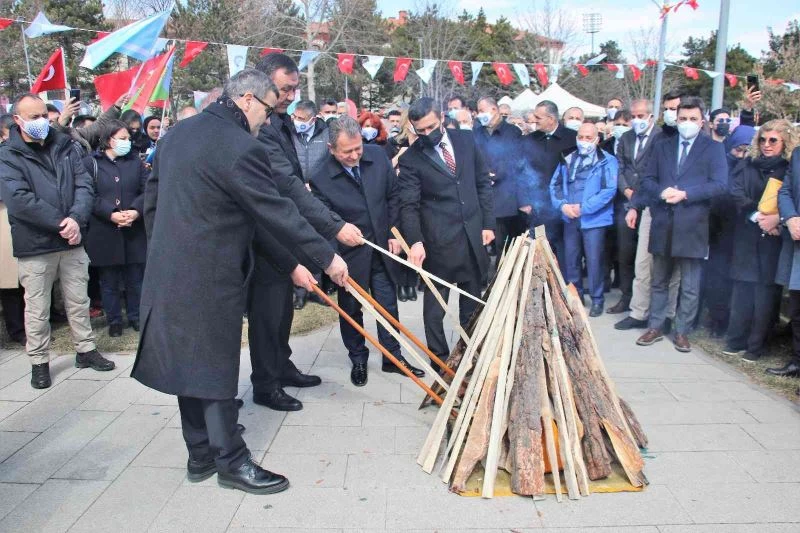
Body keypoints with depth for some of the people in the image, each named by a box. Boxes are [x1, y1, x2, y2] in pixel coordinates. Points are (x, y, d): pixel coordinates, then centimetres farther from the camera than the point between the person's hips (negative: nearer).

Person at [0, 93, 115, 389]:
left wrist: (75, 219, -16)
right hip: (34, 247, -3)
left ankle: (85, 350, 28)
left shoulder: (64, 147, 8)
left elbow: (84, 184, 0)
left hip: (72, 242, 4)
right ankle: (39, 362, 21)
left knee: (78, 301, 14)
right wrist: (60, 223, -19)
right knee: (37, 309, 6)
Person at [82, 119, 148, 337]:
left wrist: (136, 211, -14)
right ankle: (114, 321, 21)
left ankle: (135, 316, 24)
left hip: (134, 231, 3)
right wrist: (111, 214, -20)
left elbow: (147, 190, 2)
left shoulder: (135, 162, 11)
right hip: (104, 233, -2)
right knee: (109, 280, 7)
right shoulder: (90, 163, 0)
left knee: (135, 278, 9)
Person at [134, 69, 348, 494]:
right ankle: (231, 461, 17)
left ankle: (200, 454, 29)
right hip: (209, 279, -9)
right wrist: (326, 257, -7)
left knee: (190, 360, 16)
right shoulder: (240, 148, -18)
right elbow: (276, 212, -16)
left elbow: (151, 201, 15)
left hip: (169, 271, 9)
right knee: (215, 366, 3)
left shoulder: (178, 134, 9)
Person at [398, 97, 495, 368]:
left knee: (472, 300, 14)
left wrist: (488, 223, 4)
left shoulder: (465, 140, 5)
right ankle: (439, 358, 21)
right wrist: (415, 241, -23)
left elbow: (483, 183, 10)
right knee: (435, 303, 6)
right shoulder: (410, 159, -6)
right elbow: (409, 205, -10)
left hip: (473, 234, 4)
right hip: (439, 241, -4)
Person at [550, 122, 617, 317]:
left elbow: (609, 190, -14)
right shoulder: (567, 159, 10)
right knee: (571, 260, 12)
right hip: (570, 218, 5)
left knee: (594, 261, -1)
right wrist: (562, 205, -10)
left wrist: (583, 208, -18)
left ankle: (597, 299, 15)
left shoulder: (607, 161, -5)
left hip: (594, 219, -4)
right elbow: (555, 184, 8)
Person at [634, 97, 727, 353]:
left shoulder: (713, 148, 3)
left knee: (690, 287, 3)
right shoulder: (662, 147, 14)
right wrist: (662, 192, -11)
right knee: (659, 281, 12)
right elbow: (647, 179, 10)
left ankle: (682, 332, 15)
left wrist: (685, 194, -17)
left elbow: (720, 184, -7)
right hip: (663, 224, 3)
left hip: (692, 226, -3)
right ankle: (655, 327, 22)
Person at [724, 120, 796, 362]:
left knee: (766, 292, -2)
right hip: (747, 237, 2)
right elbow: (736, 193, -1)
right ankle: (735, 341, 11)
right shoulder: (747, 165, 9)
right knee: (743, 288, 2)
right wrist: (756, 216, -14)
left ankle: (756, 346, 6)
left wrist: (778, 218, -18)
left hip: (774, 239, -2)